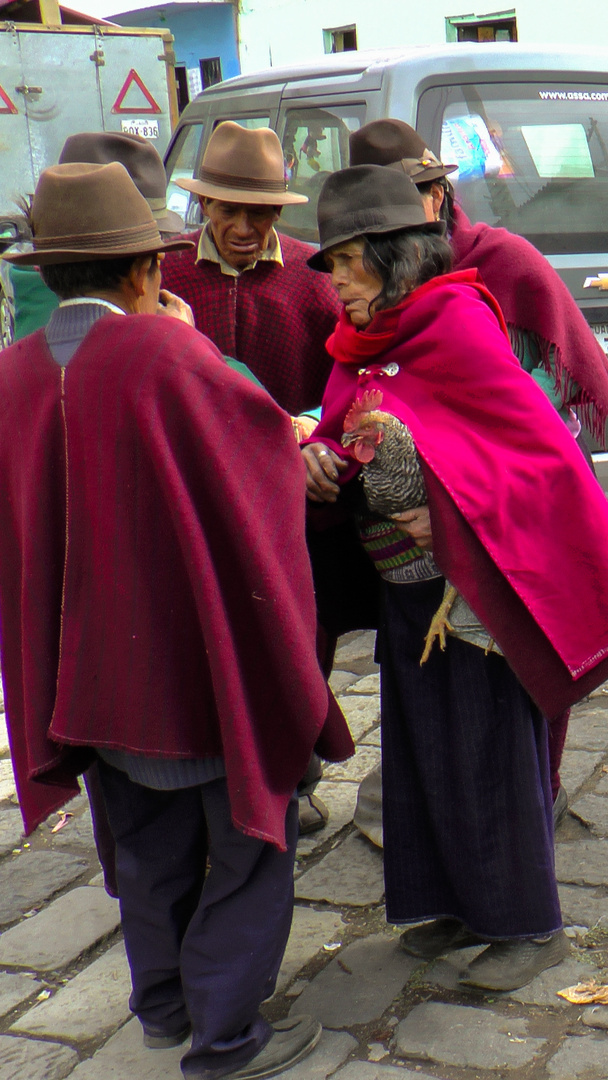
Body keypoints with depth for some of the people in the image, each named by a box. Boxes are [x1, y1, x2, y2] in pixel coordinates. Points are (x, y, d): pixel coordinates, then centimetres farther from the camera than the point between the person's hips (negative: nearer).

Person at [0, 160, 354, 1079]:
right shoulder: (163, 351, -20)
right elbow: (263, 432, -6)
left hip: (92, 663, 6)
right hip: (204, 655, -6)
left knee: (153, 841, 22)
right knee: (249, 837, 10)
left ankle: (164, 1003, 37)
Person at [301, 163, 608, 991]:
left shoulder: (458, 325, -14)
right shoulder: (362, 345, 10)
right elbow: (340, 440, 15)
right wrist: (318, 455, -7)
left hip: (479, 586, -8)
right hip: (405, 587, 8)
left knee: (490, 751, 1)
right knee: (425, 747, 16)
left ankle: (530, 924, 17)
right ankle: (465, 902, 32)